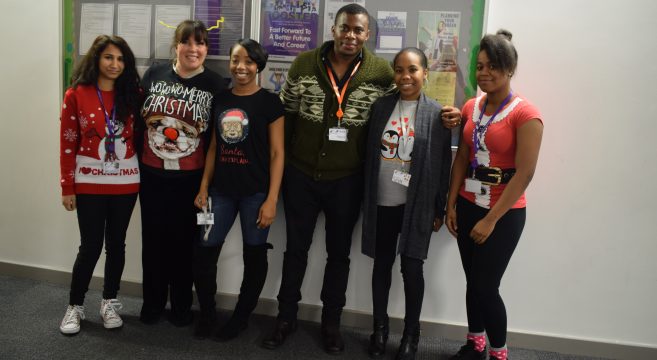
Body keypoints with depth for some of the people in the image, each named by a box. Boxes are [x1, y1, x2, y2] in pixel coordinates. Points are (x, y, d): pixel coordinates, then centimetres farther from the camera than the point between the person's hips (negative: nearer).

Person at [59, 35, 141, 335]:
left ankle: (110, 302, 26)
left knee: (116, 243, 10)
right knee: (91, 246, 1)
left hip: (125, 181, 2)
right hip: (89, 182, -2)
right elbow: (67, 144, -3)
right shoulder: (76, 95, -4)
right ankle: (75, 305, 20)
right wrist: (67, 187, -4)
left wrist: (144, 173, -1)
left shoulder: (132, 94, 3)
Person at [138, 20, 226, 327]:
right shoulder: (155, 73, 1)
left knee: (183, 241, 10)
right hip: (152, 174, 2)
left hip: (191, 178, -2)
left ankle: (181, 305, 28)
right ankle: (152, 302, 31)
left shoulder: (215, 84, -4)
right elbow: (136, 115, 9)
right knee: (153, 238, 12)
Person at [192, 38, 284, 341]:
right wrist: (204, 188, 8)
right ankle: (207, 313, 26)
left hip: (255, 192, -4)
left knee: (254, 257, 8)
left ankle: (240, 318, 27)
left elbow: (277, 153, -7)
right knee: (203, 254, 4)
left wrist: (271, 199, -12)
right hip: (221, 190, 4)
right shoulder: (220, 100, 9)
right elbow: (214, 148, 14)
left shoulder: (270, 102, -4)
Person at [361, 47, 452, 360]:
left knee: (412, 268, 4)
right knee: (382, 265, 12)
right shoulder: (381, 106, 3)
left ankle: (411, 333, 23)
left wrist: (439, 209, -3)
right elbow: (368, 154, 6)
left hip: (417, 205, -2)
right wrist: (365, 197, 4)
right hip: (381, 202, 2)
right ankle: (380, 326, 29)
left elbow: (443, 164, -2)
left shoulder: (436, 114, -4)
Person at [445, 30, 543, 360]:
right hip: (468, 205, 5)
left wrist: (491, 219, -17)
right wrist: (451, 204, 4)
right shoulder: (471, 107, 5)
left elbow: (524, 173, -17)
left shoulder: (525, 114, -14)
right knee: (472, 282, 13)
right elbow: (462, 158, 9)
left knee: (485, 286, 0)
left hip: (504, 212, -5)